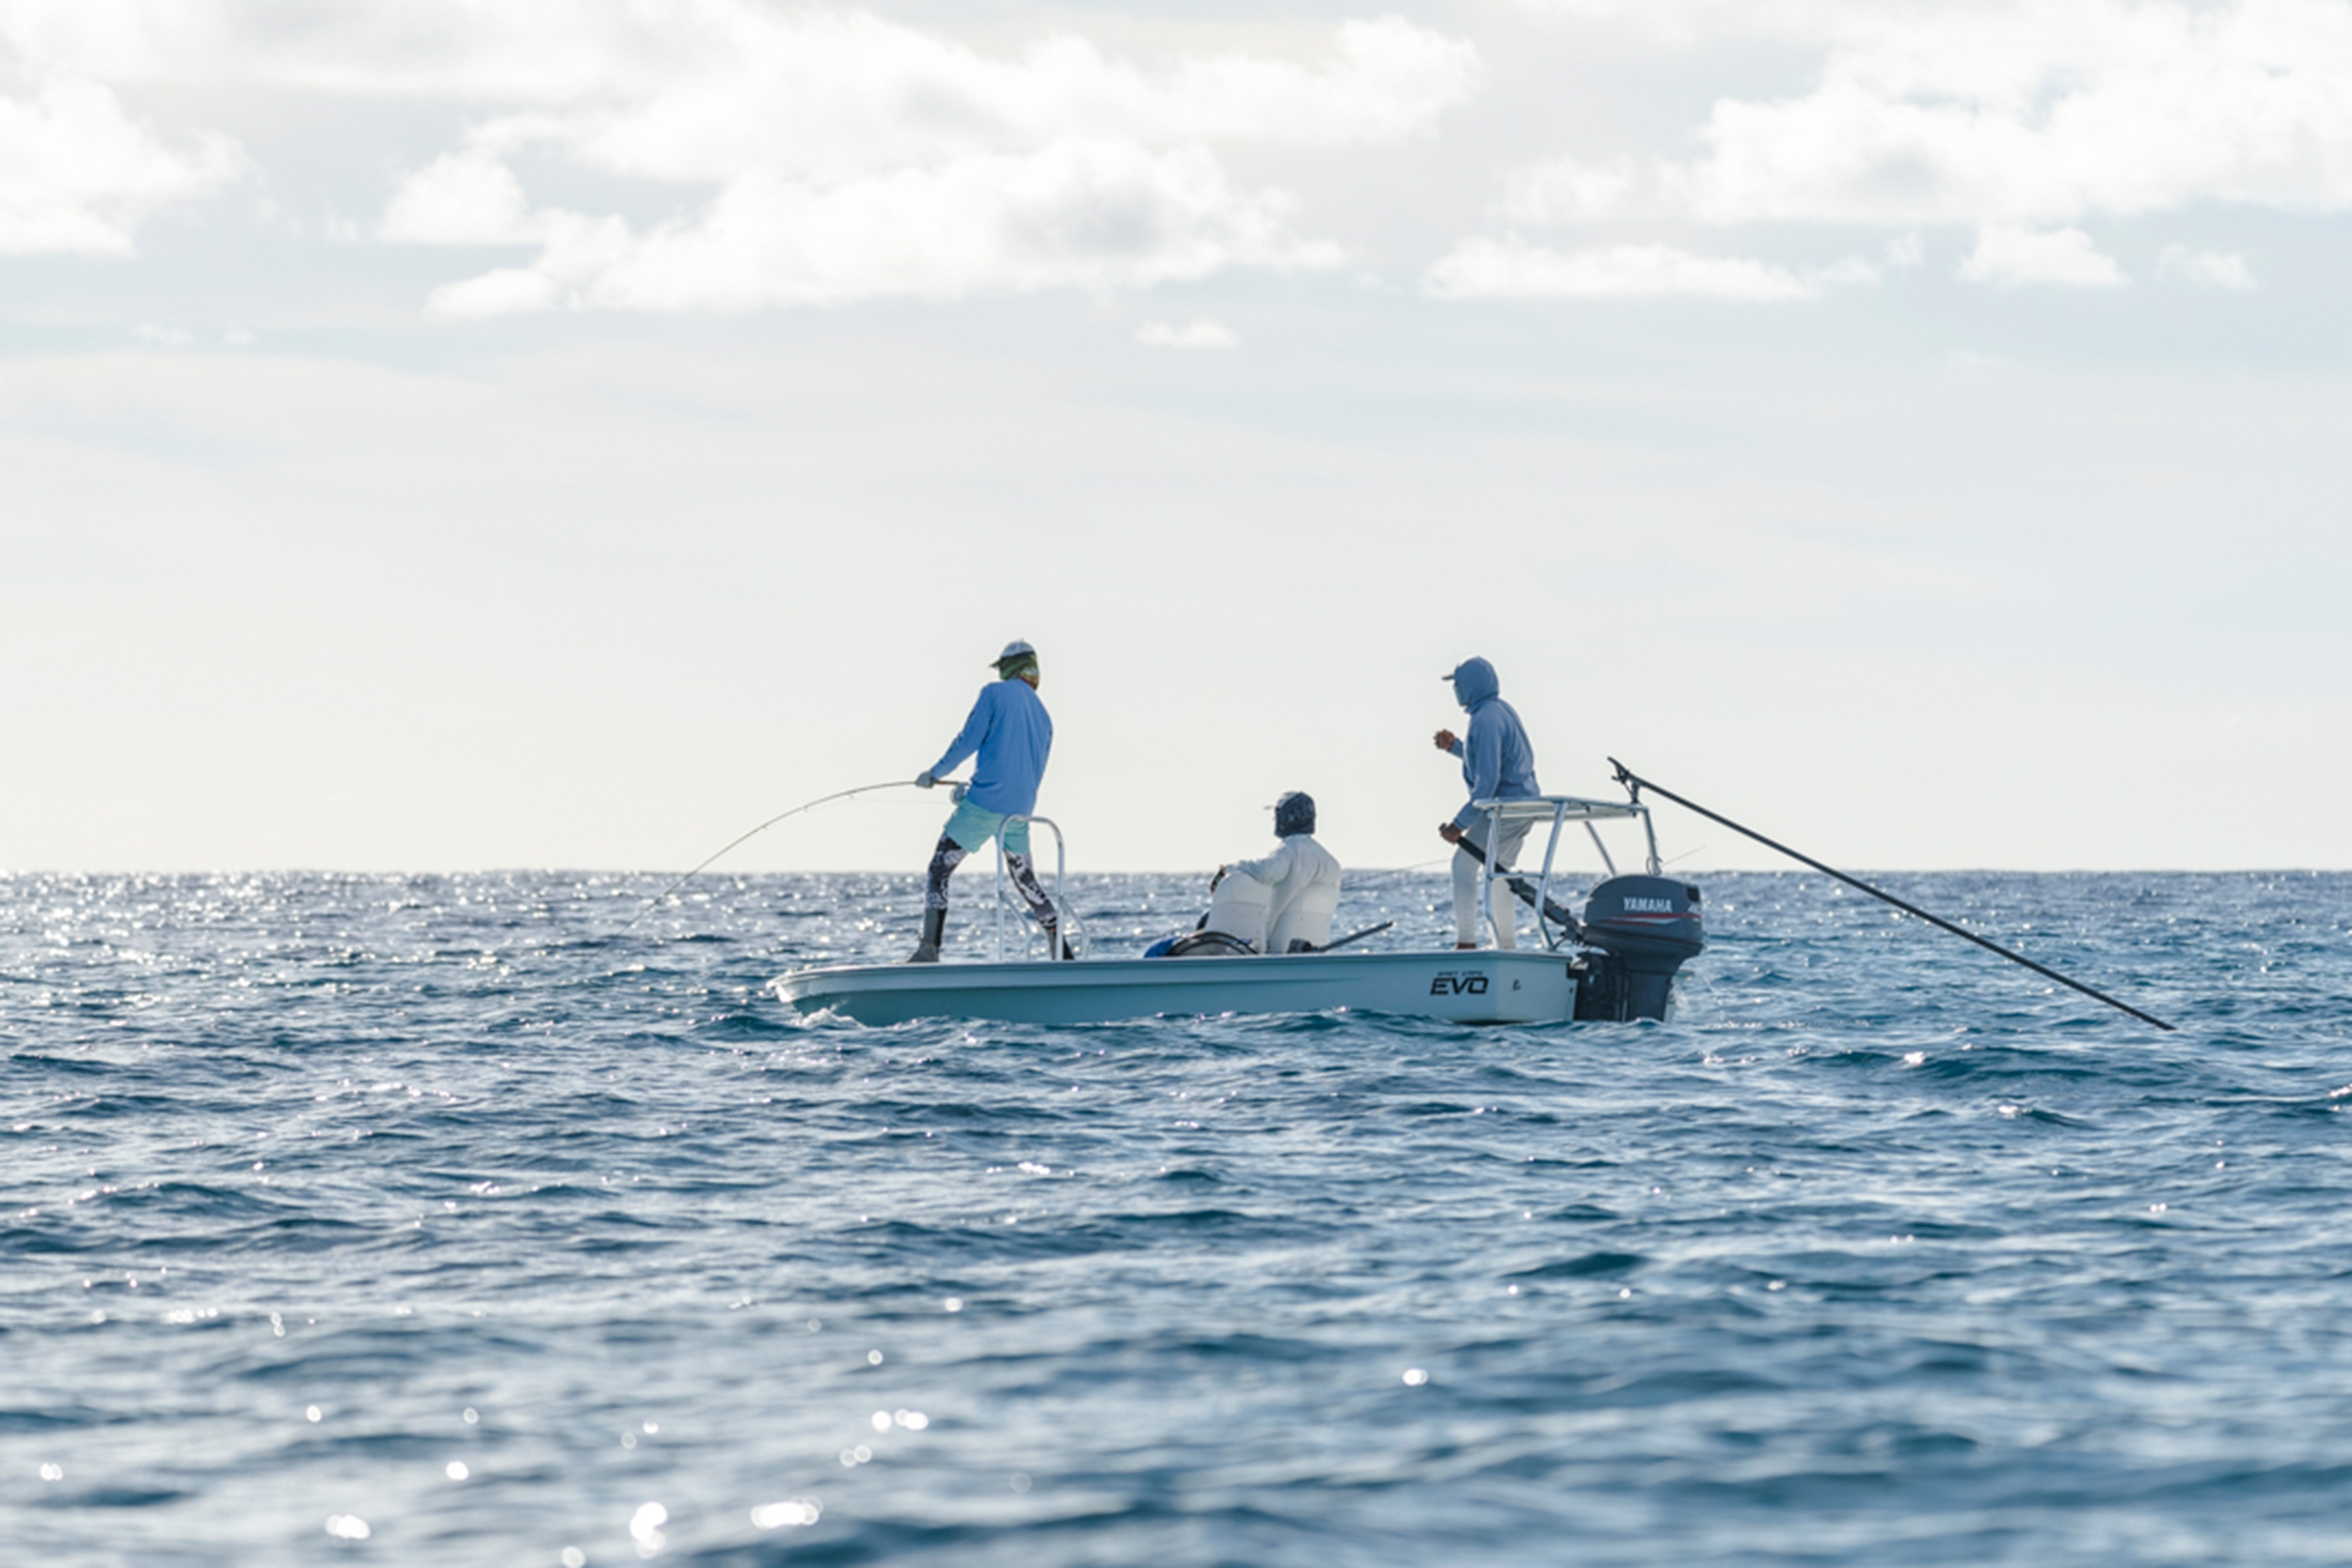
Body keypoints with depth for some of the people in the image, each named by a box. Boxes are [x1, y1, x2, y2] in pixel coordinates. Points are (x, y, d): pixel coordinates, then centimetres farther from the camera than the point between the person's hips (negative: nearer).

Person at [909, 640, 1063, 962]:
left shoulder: (995, 693, 0)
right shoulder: (1044, 715, 18)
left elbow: (968, 740, -9)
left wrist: (934, 773, 5)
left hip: (984, 803, -6)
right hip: (1020, 811, 6)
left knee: (938, 872, -4)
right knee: (1024, 880, 22)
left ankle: (928, 950, -18)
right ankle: (1060, 951, 17)